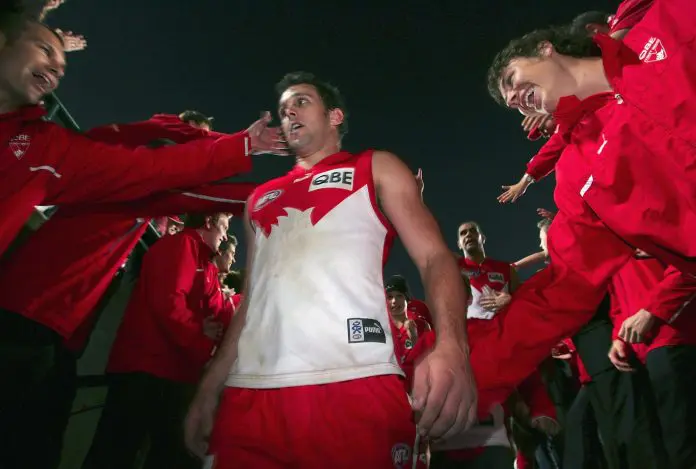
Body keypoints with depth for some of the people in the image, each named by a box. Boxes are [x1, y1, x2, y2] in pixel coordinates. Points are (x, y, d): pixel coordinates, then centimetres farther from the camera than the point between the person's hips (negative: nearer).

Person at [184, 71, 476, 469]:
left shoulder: (377, 169, 13)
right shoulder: (262, 198, 25)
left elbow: (435, 257, 0)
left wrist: (451, 346, -19)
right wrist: (209, 387, 12)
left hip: (354, 385, -4)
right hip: (248, 393, 5)